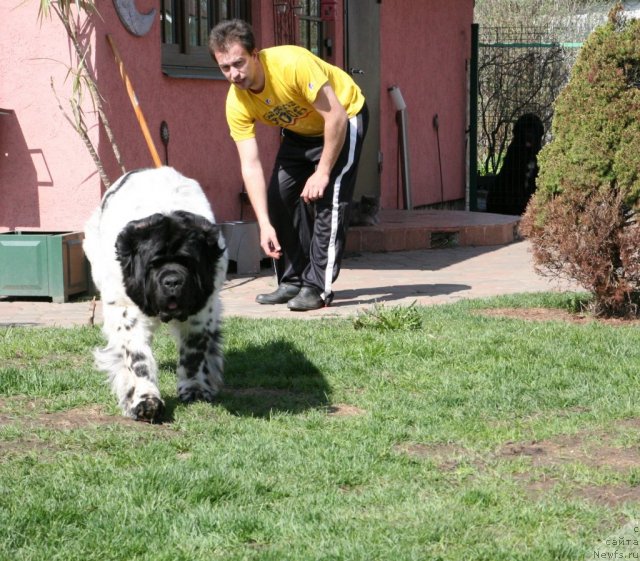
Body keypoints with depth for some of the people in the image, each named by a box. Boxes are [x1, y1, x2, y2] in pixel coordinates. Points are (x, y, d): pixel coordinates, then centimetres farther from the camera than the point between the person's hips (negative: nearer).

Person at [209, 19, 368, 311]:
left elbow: (336, 117, -31)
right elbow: (250, 165, -21)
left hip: (344, 117, -6)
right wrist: (265, 224, -28)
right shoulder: (237, 103, -20)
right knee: (278, 197, -2)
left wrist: (323, 172, -27)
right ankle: (292, 282, 9)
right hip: (299, 132, 6)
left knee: (327, 198, -18)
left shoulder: (292, 63, -37)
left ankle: (318, 287, -14)